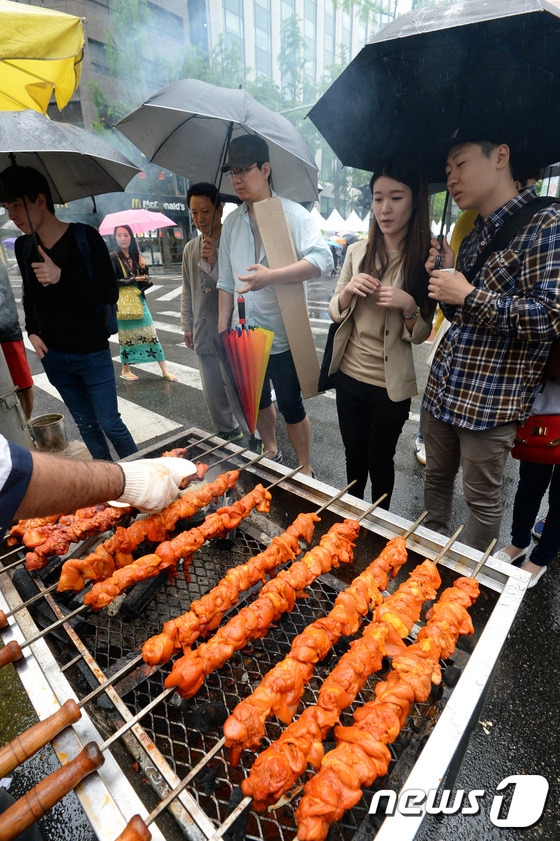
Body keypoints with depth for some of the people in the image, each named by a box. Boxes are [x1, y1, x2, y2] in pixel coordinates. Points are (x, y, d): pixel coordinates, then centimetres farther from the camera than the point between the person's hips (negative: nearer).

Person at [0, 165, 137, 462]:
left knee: (109, 423, -1)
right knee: (85, 423, 12)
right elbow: (29, 295, 20)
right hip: (53, 356, 5)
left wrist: (62, 277, -25)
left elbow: (110, 293, -14)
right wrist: (32, 331, 5)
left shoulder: (85, 237, -8)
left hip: (93, 353, -5)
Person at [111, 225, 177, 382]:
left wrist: (143, 268, -8)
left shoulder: (136, 256, 11)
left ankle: (165, 371, 1)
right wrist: (134, 279, -15)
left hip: (138, 299, 4)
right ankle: (125, 370, 20)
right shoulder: (113, 257, -4)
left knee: (151, 334, 0)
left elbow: (144, 281, 10)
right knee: (127, 337, 3)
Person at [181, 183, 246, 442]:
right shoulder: (190, 248, 13)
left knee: (240, 395, -4)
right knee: (213, 397, 14)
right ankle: (227, 437, 33)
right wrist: (187, 325, 17)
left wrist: (215, 261, -22)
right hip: (203, 335, 6)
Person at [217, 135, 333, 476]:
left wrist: (272, 276, -32)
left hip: (283, 335, -6)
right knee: (259, 400, 19)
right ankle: (272, 453, 42)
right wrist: (223, 328, 8)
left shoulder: (293, 214, -7)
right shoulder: (232, 223, 10)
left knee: (291, 406, 3)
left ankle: (305, 469, 23)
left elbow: (323, 259, -22)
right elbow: (226, 281, 13)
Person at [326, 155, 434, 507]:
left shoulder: (427, 259, -7)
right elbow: (335, 313, 8)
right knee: (354, 454, 19)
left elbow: (421, 335, -4)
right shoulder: (358, 251, 2)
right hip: (349, 373, 3)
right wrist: (349, 290, -13)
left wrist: (408, 306, -23)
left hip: (391, 385, -3)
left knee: (380, 463, 12)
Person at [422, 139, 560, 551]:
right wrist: (444, 277, 3)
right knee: (436, 478, 18)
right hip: (443, 387, 8)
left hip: (491, 398, -7)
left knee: (481, 499, 8)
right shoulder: (474, 236, 15)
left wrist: (470, 294, -17)